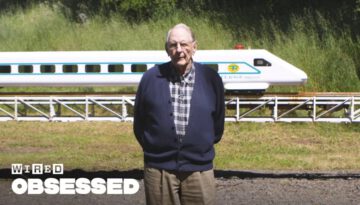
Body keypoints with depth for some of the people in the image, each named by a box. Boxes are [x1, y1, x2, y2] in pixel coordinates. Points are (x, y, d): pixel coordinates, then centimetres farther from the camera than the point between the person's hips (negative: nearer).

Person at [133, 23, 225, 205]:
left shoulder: (211, 79, 0)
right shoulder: (151, 78, -1)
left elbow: (218, 122, 12)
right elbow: (139, 121, 10)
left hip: (199, 169, 0)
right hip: (159, 169, 0)